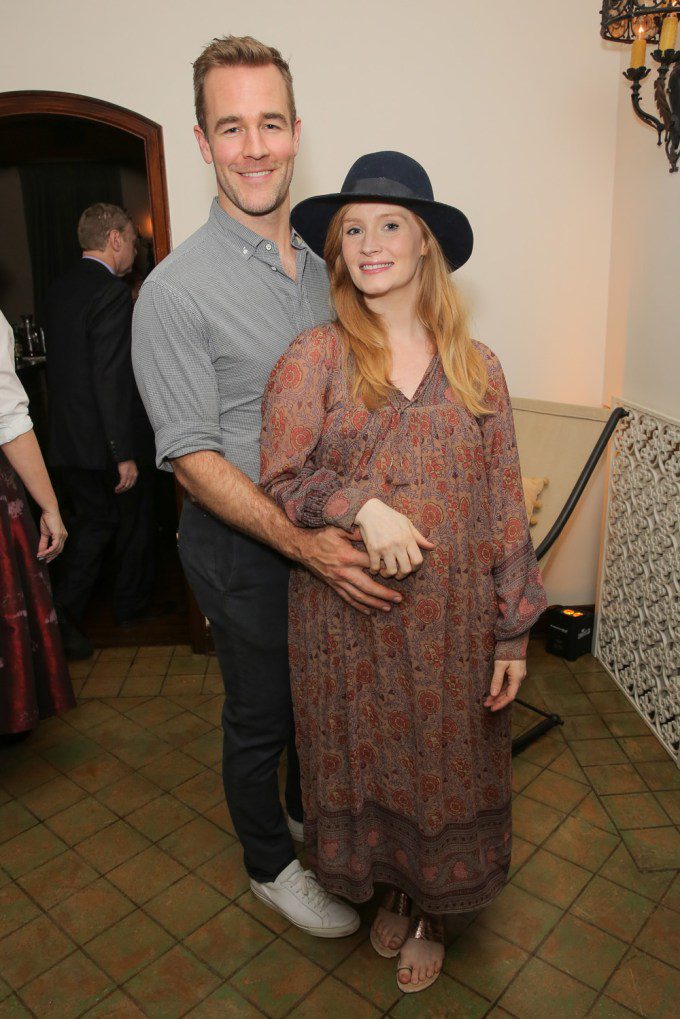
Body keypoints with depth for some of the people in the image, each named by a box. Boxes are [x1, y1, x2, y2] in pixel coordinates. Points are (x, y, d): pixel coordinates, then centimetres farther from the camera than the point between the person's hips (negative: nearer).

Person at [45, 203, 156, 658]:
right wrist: (125, 453, -22)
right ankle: (132, 604, 31)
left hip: (69, 437, 8)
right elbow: (112, 378, -24)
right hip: (109, 439, -7)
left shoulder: (60, 288, 8)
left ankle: (64, 608, 10)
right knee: (134, 522, 13)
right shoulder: (113, 292, -19)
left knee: (93, 523, 18)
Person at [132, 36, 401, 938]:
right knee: (261, 714, 13)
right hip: (242, 547, -6)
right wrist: (302, 543, -26)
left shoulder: (322, 264, 4)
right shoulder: (176, 290, -17)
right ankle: (271, 866, 40)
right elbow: (192, 454, -18)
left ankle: (310, 811, 52)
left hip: (330, 531, 6)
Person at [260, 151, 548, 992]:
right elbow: (279, 478, -6)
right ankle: (389, 888, 46)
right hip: (349, 616, -1)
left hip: (454, 616, 2)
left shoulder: (474, 367, 1)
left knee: (447, 763, 15)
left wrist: (513, 629, 0)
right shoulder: (312, 359, -4)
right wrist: (362, 506, -23)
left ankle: (431, 910, 44)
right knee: (365, 757, 15)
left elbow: (504, 501, 1)